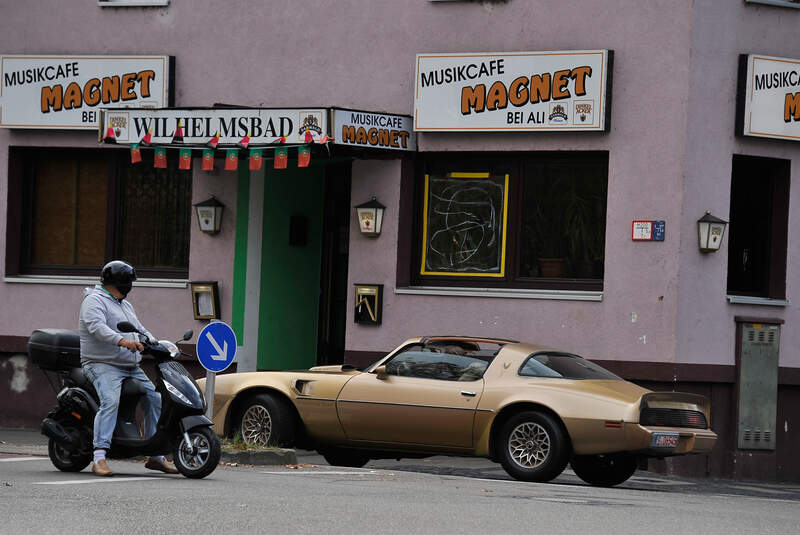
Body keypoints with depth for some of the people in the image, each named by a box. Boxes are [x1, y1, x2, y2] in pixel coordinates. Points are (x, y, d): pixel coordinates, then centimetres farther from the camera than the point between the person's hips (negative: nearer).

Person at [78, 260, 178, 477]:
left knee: (155, 399, 3)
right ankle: (99, 458, -36)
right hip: (103, 365, -9)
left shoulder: (125, 305, 24)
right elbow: (97, 327, -26)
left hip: (131, 369, 9)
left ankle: (156, 456, 12)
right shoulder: (95, 300, -7)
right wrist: (123, 341, -40)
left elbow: (141, 331, 26)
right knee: (111, 401, -30)